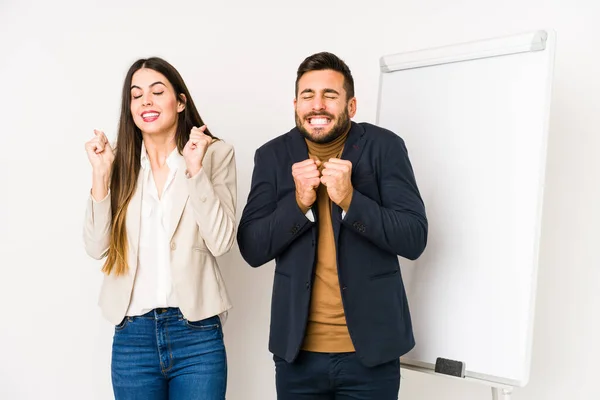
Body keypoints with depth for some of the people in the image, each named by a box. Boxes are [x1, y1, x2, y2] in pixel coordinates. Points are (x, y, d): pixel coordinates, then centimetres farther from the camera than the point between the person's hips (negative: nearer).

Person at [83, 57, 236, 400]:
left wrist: (195, 168, -16)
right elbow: (97, 247, 0)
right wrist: (101, 174, -9)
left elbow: (221, 242, -10)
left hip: (196, 333, -2)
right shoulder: (120, 162, 5)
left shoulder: (216, 154, -2)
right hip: (132, 335, 2)